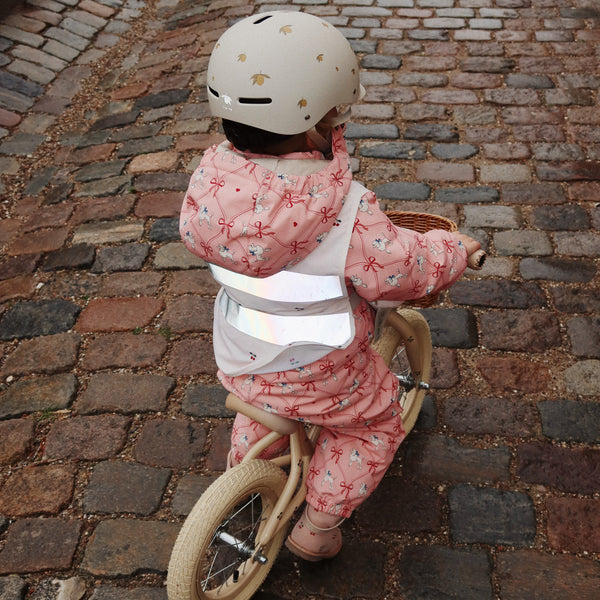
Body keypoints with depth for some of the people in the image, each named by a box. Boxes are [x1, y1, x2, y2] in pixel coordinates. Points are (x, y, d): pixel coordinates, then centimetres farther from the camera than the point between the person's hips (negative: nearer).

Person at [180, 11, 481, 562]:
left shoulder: (213, 179, -16)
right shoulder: (345, 211, -32)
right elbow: (401, 268, -25)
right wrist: (457, 248, -4)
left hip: (241, 363, 5)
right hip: (319, 377, -5)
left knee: (261, 411, 38)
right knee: (373, 428, 25)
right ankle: (317, 527, 32)